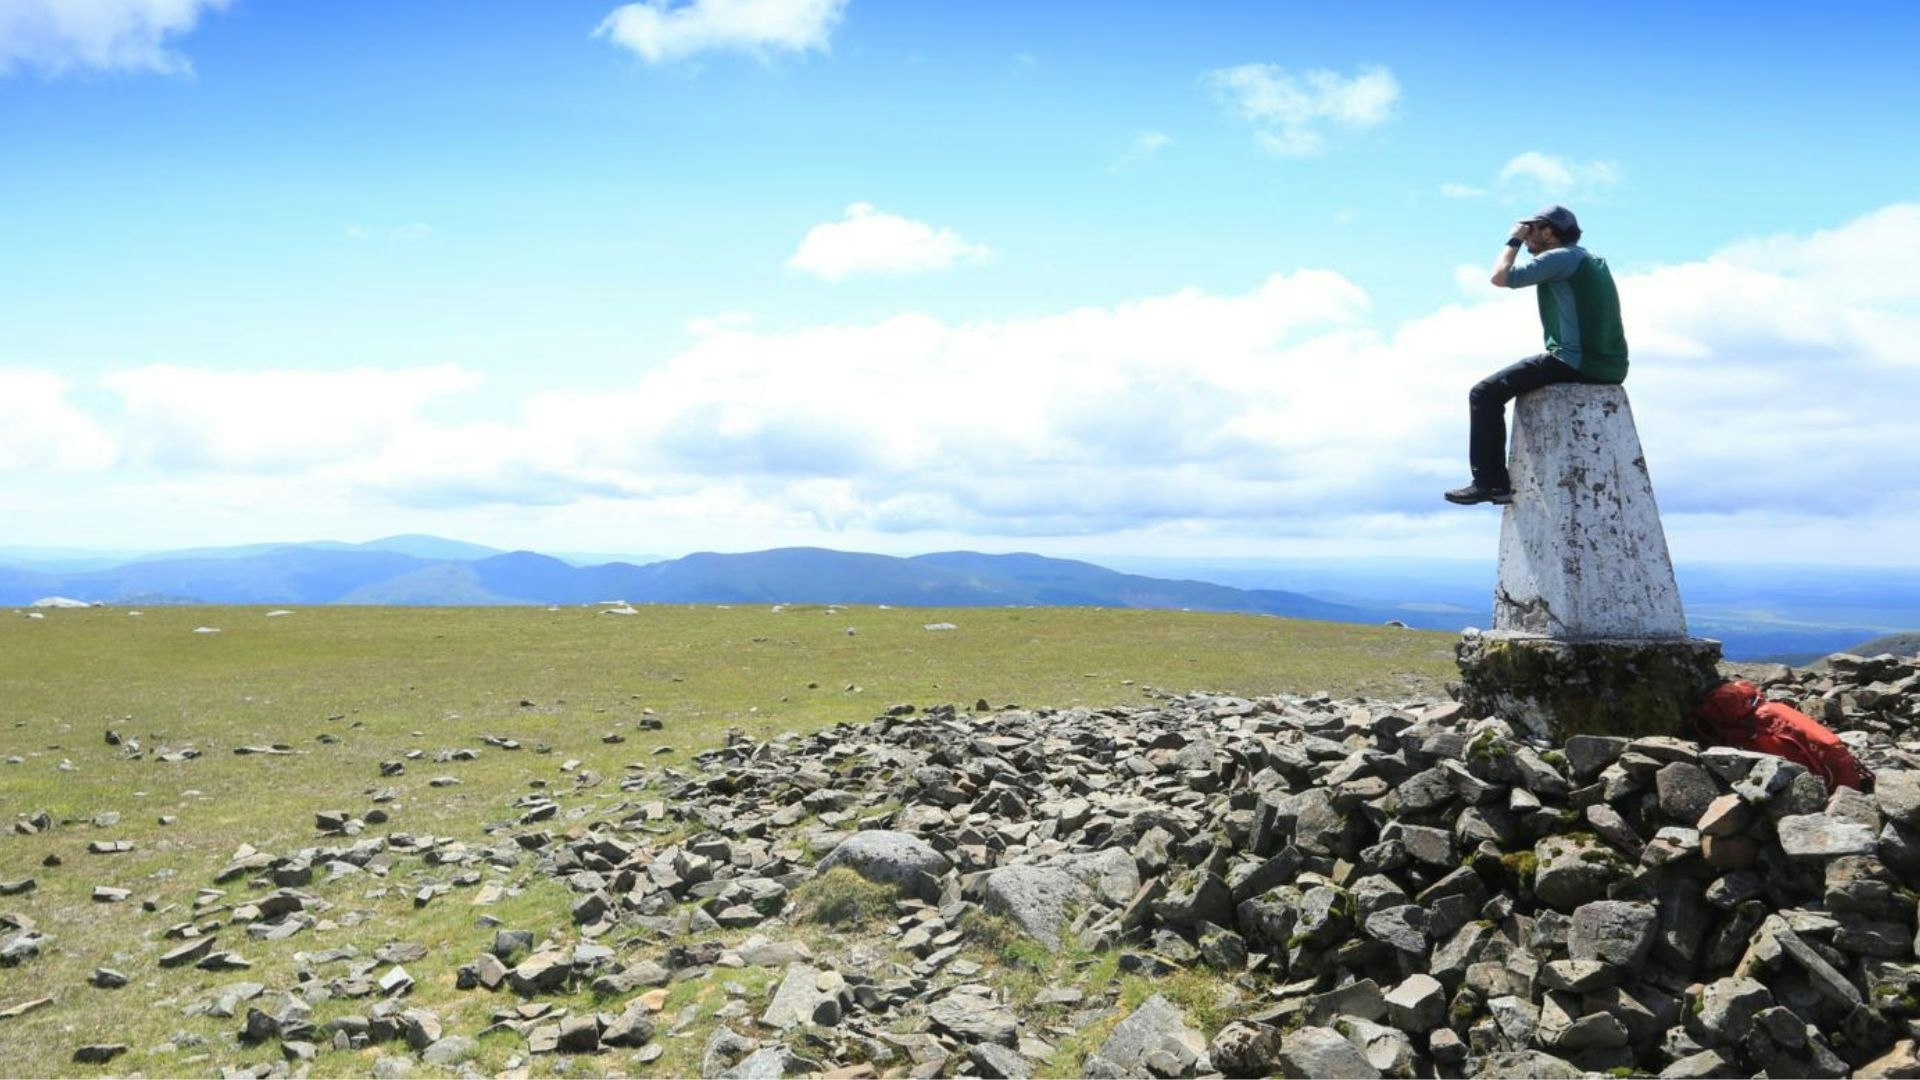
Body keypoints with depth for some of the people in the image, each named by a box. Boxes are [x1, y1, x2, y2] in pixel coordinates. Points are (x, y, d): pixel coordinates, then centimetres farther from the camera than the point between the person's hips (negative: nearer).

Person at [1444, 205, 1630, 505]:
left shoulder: (1560, 257, -5)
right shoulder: (1592, 260, 24)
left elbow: (1501, 277, -11)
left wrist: (1514, 240, 4)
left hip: (1575, 362, -10)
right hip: (1611, 369, 10)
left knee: (1486, 393, -7)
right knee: (1535, 392, 35)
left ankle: (1491, 481, -13)